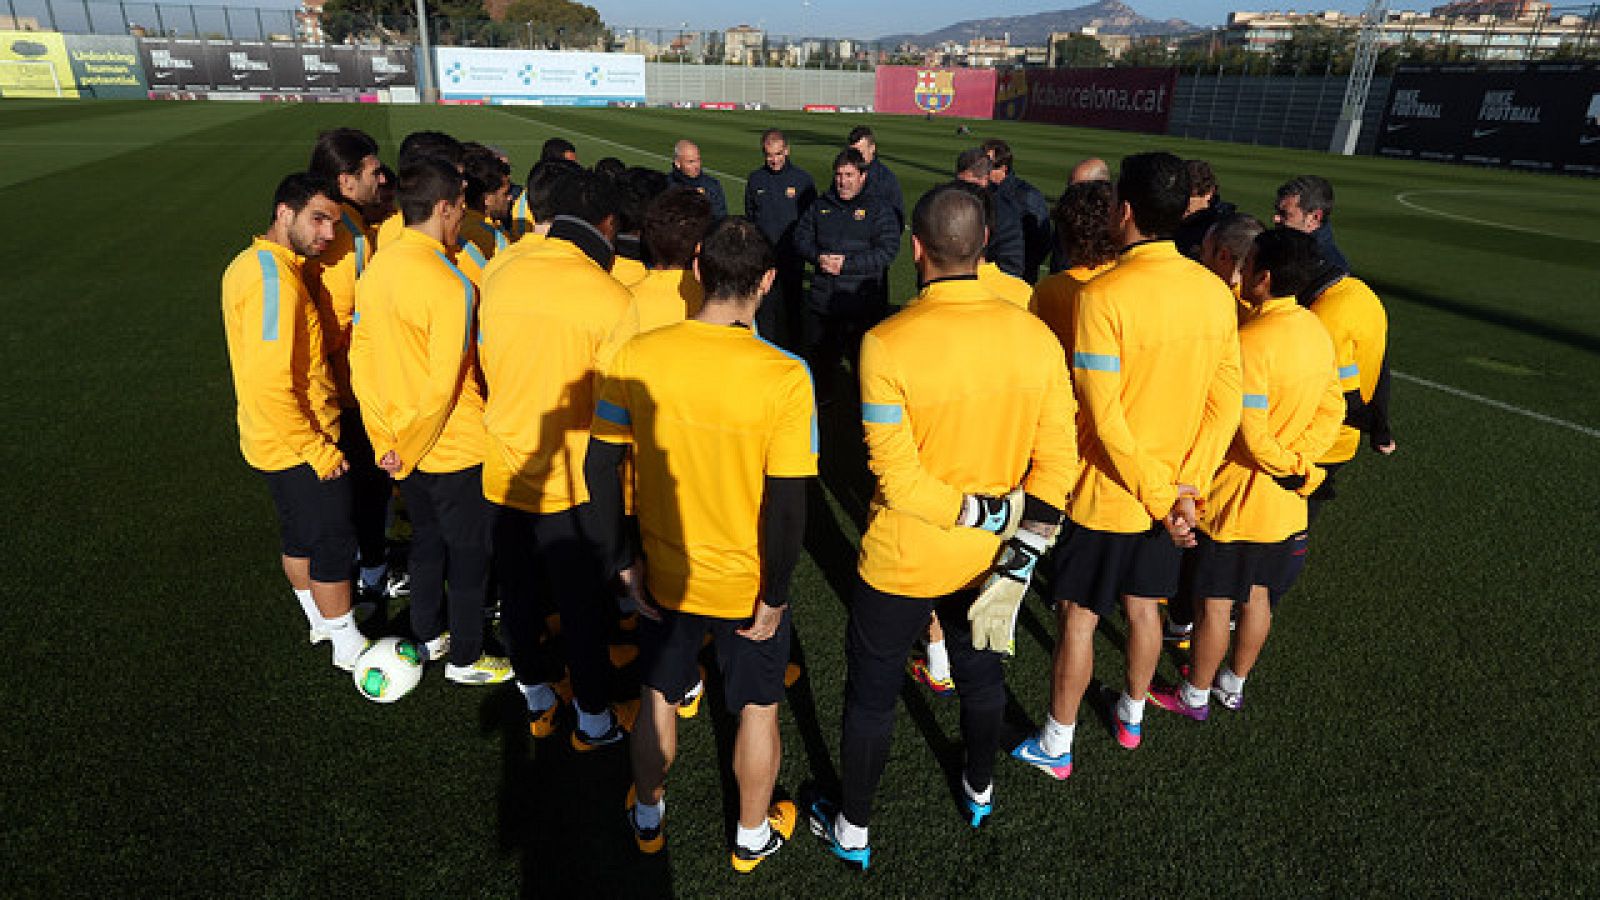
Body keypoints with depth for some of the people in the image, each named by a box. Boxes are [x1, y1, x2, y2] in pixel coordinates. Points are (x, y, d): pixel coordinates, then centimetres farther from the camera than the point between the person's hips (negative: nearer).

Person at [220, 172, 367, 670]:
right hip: (300, 446, -10)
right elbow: (269, 385, -30)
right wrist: (320, 450, -21)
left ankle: (321, 619, 41)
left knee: (299, 534, 23)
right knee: (334, 542, 4)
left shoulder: (248, 264, 7)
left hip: (275, 441, 10)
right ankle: (349, 647, 19)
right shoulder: (274, 279, -25)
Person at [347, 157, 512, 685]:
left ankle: (428, 635, 42)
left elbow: (360, 359, 4)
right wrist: (408, 448, -12)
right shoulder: (450, 284, -24)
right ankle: (465, 659, 26)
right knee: (469, 552, 11)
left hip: (403, 445, 7)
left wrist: (386, 439, 6)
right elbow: (444, 385, -26)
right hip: (456, 448, -7)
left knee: (427, 537, 25)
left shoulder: (375, 268, -1)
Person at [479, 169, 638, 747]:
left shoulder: (498, 273, -3)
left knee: (517, 590, 19)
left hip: (503, 469, 5)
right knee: (581, 602, 12)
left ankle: (536, 699, 40)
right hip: (571, 482, -5)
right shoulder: (609, 297, -19)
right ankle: (595, 720, 30)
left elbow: (487, 366, 9)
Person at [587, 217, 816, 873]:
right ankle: (753, 836, 44)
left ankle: (648, 818, 49)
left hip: (667, 576, 3)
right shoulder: (784, 376, -24)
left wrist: (625, 560, 3)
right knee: (757, 707, 22)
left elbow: (601, 466, -8)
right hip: (748, 584, -2)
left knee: (657, 695, 26)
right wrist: (774, 596, -8)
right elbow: (787, 505, -22)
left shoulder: (637, 356, -14)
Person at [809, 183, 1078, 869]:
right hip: (990, 559, 4)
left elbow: (897, 478, -26)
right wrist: (1020, 554, -9)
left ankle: (851, 831, 37)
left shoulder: (888, 343, -24)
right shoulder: (1034, 336, -11)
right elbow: (1057, 457, -10)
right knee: (980, 672, 28)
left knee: (871, 691, 17)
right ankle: (980, 791, 54)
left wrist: (982, 511, -14)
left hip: (901, 561, -4)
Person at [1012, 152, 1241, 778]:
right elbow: (1227, 401, -2)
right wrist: (1188, 483, -4)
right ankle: (1132, 717, 45)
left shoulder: (1104, 295, -22)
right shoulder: (1215, 291, -3)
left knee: (1079, 618, 9)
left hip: (1106, 493, -6)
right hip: (1172, 489, 6)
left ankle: (1055, 748, 25)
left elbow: (1105, 416, -23)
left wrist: (1158, 492, -15)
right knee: (1143, 605, 23)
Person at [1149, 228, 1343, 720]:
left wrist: (1290, 467, -8)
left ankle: (1195, 696, 25)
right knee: (1257, 597, 20)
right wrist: (1298, 461, -3)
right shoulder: (1317, 331, 1)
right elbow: (1332, 410, 6)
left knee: (1213, 603, 8)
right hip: (1284, 500, 8)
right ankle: (1233, 685, 37)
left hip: (1236, 498, -8)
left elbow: (1251, 436, -25)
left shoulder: (1251, 341, -25)